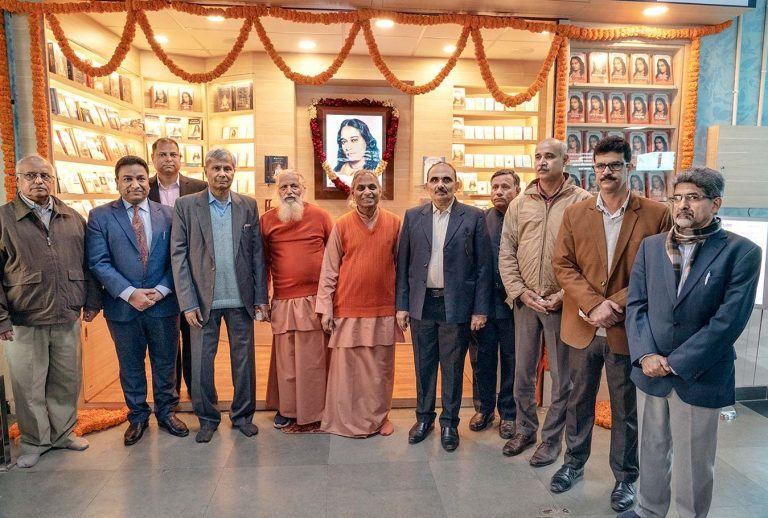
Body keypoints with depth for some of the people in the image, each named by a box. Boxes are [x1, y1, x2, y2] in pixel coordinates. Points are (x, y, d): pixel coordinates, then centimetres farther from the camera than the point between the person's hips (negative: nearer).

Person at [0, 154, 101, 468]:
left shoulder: (73, 219, 8)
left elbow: (88, 263, 12)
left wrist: (93, 301, 7)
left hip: (68, 319, 3)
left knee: (67, 382, 13)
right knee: (29, 386, 9)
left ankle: (63, 433, 32)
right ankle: (34, 442, 28)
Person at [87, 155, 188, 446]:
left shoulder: (167, 214, 3)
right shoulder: (100, 216, -1)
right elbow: (98, 262, -8)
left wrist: (161, 290, -12)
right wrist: (130, 293, -17)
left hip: (163, 304, 1)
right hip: (122, 306, 0)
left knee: (166, 363, 13)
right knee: (130, 366, 15)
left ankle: (166, 413, 32)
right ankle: (137, 417, 33)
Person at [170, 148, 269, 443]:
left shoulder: (249, 206, 5)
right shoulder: (186, 205, 0)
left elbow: (257, 254, 4)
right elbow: (178, 256, -3)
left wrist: (261, 298, -1)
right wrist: (188, 303, -9)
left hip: (241, 300, 1)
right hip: (203, 301, -1)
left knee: (244, 361, 11)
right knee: (201, 363, 9)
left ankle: (243, 415, 29)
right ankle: (207, 418, 29)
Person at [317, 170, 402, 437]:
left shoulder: (394, 223, 1)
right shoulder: (341, 226, -2)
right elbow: (329, 271, -1)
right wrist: (325, 308, -4)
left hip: (384, 310, 1)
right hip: (348, 310, -1)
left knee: (380, 368, 12)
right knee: (347, 368, 8)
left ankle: (380, 416, 31)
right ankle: (347, 419, 26)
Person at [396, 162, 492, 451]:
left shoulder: (473, 217, -2)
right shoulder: (413, 217, 4)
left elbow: (483, 267, -3)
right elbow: (403, 265, 6)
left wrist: (480, 309, -6)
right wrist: (402, 305, 2)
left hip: (457, 305, -2)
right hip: (421, 304, 2)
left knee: (453, 367, 9)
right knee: (423, 365, 14)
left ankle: (449, 422, 26)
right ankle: (424, 417, 32)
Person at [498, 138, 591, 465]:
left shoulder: (583, 201, -5)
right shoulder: (519, 204, 6)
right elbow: (506, 254, 5)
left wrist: (565, 294, -13)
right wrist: (520, 292, -5)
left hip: (562, 303, -3)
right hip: (525, 301, 3)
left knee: (561, 376, 9)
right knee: (522, 371, 14)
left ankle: (552, 439, 27)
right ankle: (525, 429, 33)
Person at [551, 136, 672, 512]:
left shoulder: (657, 215, -4)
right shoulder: (575, 213, 3)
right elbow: (563, 265, -1)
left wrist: (617, 305, -17)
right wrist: (594, 304, -15)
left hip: (628, 330, -2)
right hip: (582, 326, 2)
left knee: (626, 409, 13)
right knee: (579, 401, 17)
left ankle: (625, 477, 33)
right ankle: (574, 463, 37)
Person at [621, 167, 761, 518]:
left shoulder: (742, 252, -7)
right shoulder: (650, 246, 5)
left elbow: (729, 320, -14)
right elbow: (635, 304, 1)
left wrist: (676, 363, -15)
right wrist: (646, 355, -12)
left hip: (701, 377, -3)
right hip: (650, 371, 4)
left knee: (693, 462, 12)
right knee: (652, 450, 19)